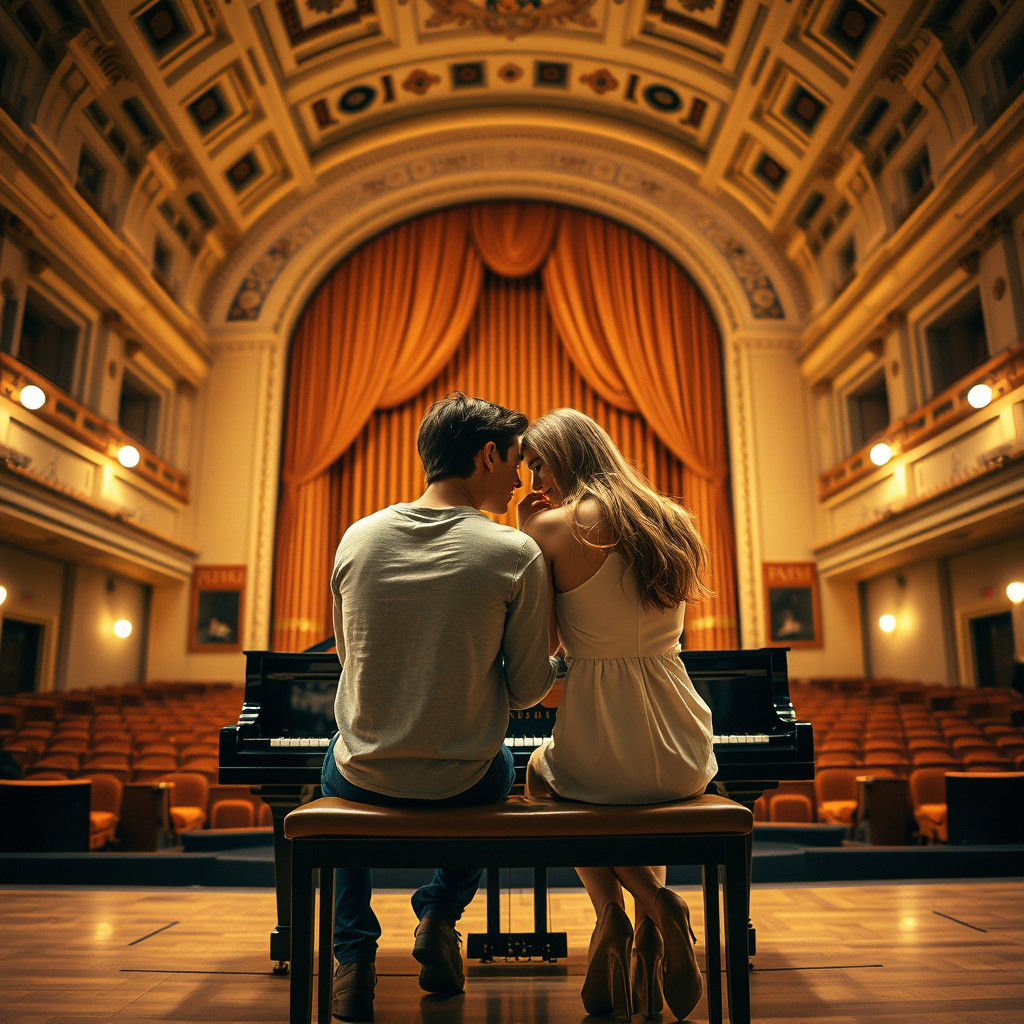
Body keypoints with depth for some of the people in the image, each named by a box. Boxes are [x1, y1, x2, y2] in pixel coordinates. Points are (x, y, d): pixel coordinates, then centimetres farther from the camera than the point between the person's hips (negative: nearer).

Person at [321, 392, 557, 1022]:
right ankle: (439, 916, 23)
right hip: (462, 787, -1)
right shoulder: (516, 554, -15)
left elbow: (348, 655, 8)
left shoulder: (359, 537, -6)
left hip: (365, 780, 1)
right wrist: (559, 660, 14)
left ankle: (355, 956, 27)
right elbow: (526, 689, -8)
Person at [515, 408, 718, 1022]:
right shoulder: (671, 522, 4)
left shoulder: (555, 526, -12)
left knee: (541, 773, 32)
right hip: (684, 763, 5)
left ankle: (611, 914, 14)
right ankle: (656, 908, 19)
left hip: (596, 759, -4)